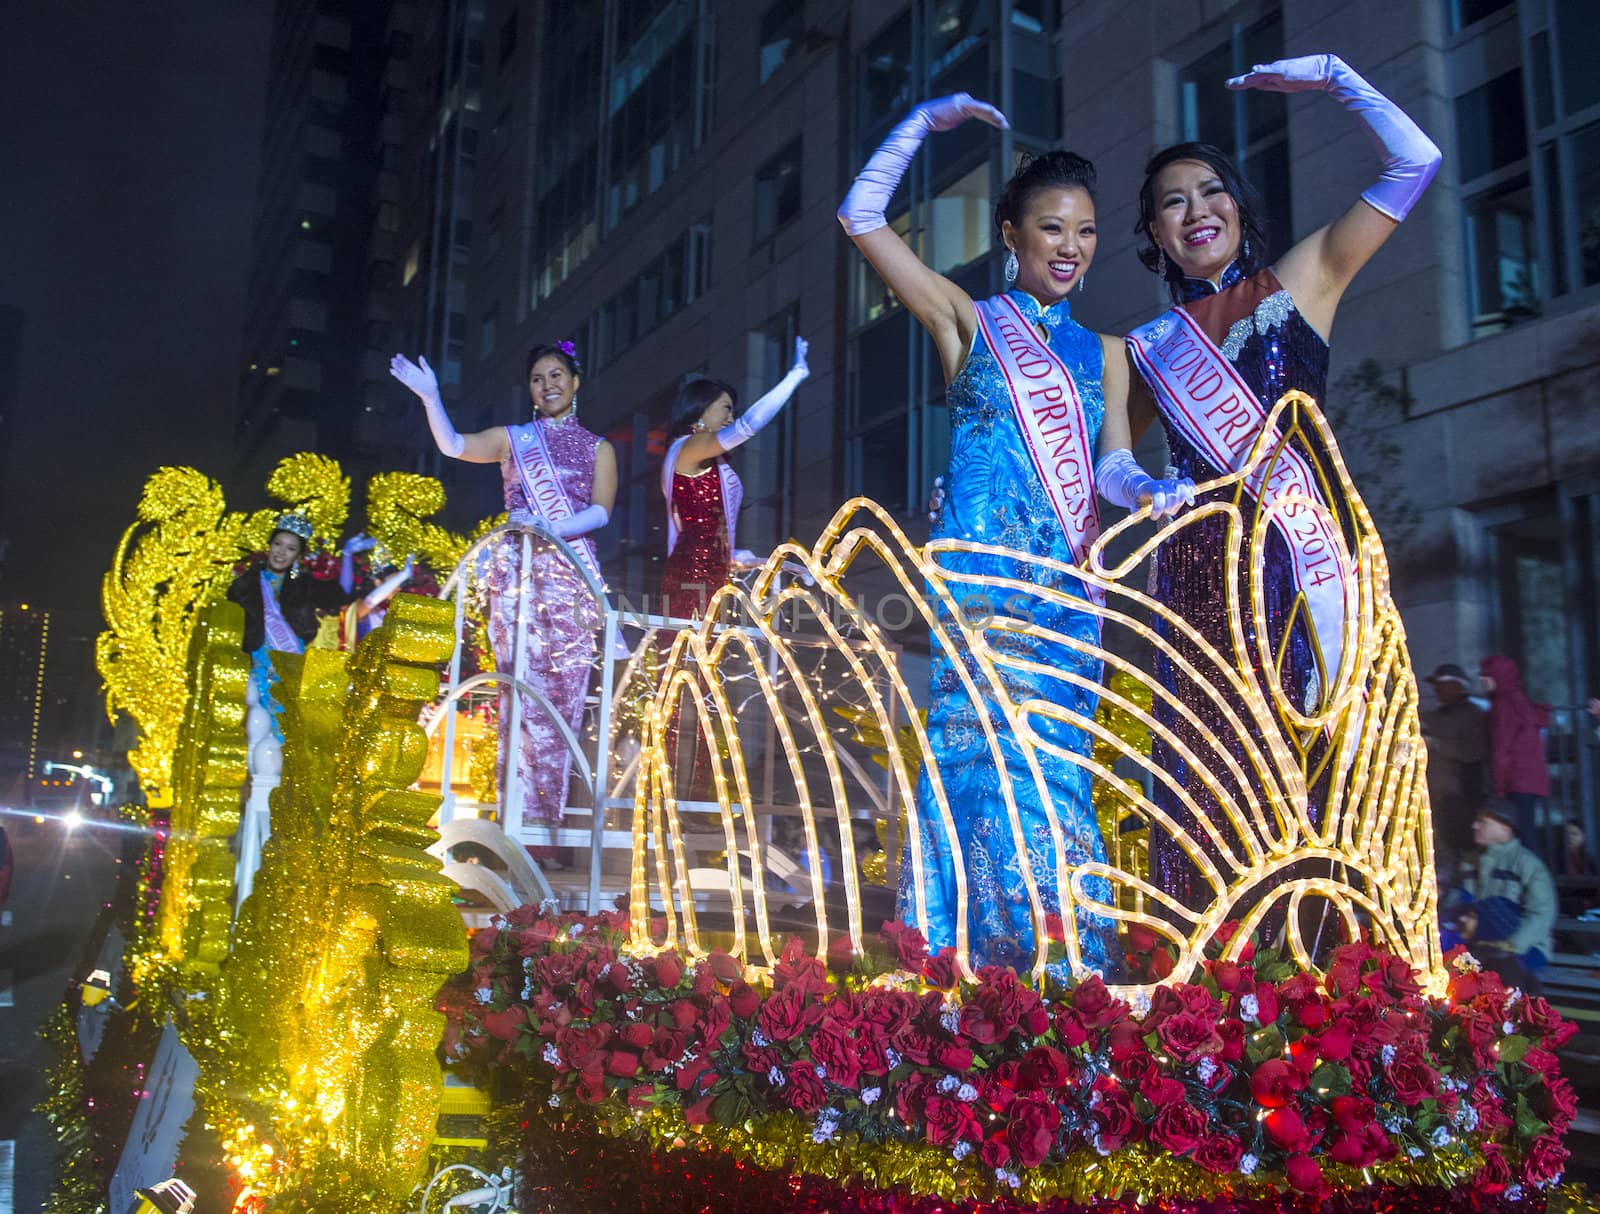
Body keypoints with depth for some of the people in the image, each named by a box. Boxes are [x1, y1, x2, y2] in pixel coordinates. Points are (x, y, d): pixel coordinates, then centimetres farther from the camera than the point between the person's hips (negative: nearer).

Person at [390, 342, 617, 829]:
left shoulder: (597, 448, 14)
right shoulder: (513, 439, 15)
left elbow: (601, 511, 0)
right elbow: (453, 445, 1)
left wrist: (551, 528, -15)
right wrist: (430, 397, -14)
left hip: (574, 573, 1)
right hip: (517, 570, 0)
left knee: (566, 687, -4)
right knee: (523, 686, -8)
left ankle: (552, 813, -1)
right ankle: (520, 810, -7)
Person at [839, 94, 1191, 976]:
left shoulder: (1102, 354, 20)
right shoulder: (968, 322, 11)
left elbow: (1114, 464, 9)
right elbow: (862, 217, 7)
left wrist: (1151, 491, -12)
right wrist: (923, 123, 7)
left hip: (1067, 585, 3)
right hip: (981, 577, -3)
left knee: (1052, 763, 0)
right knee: (997, 759, -12)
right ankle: (976, 968, -8)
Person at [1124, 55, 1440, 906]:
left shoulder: (1299, 282, 12)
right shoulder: (1149, 347, 17)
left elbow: (1413, 162, 8)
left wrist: (1331, 77, 9)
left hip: (1298, 549, -2)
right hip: (1199, 564, 2)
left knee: (1314, 758, -9)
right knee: (1212, 771, -3)